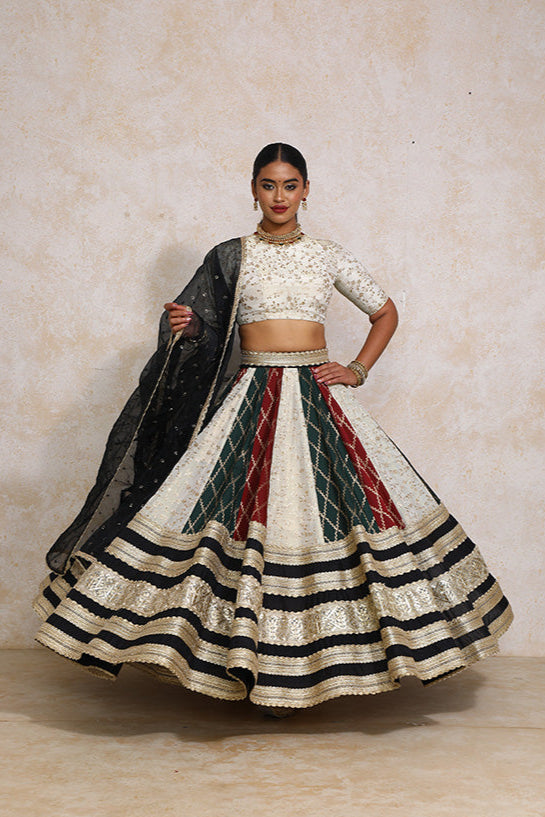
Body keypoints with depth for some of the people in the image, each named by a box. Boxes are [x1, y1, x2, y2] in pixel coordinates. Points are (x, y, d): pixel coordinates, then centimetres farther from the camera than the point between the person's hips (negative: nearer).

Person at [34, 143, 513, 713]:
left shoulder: (327, 256, 9)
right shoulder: (230, 258, 7)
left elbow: (385, 312, 17)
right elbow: (201, 332, 11)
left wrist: (358, 370, 6)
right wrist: (184, 326, -11)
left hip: (318, 396, 1)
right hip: (251, 397, -1)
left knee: (321, 509, -3)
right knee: (251, 510, -7)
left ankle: (320, 660, 11)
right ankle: (260, 660, 4)